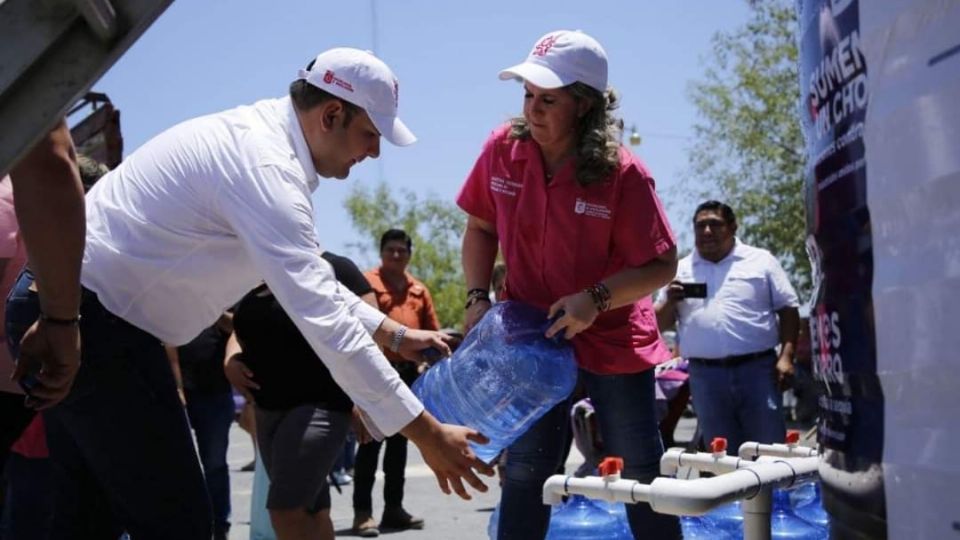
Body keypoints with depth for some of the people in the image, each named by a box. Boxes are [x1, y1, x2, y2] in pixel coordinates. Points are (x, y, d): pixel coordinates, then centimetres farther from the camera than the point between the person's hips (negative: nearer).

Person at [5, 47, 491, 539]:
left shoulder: (258, 135, 10)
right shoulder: (265, 164, -22)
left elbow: (314, 283, 20)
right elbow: (322, 316, -27)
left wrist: (395, 335, 16)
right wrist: (426, 433, -25)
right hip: (89, 319, -11)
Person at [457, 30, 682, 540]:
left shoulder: (622, 172, -21)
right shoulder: (502, 149, -10)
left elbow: (662, 265, -15)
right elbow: (480, 227, 6)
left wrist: (596, 299, -28)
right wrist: (477, 297, -5)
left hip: (612, 337, -2)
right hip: (531, 333, 3)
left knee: (641, 471, 9)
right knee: (525, 470, 6)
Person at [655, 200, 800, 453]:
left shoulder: (760, 261, 7)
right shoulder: (681, 270, 12)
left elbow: (788, 310, 5)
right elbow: (660, 324, 11)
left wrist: (786, 356, -6)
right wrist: (670, 302, -10)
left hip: (757, 369, -2)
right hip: (705, 375, 2)